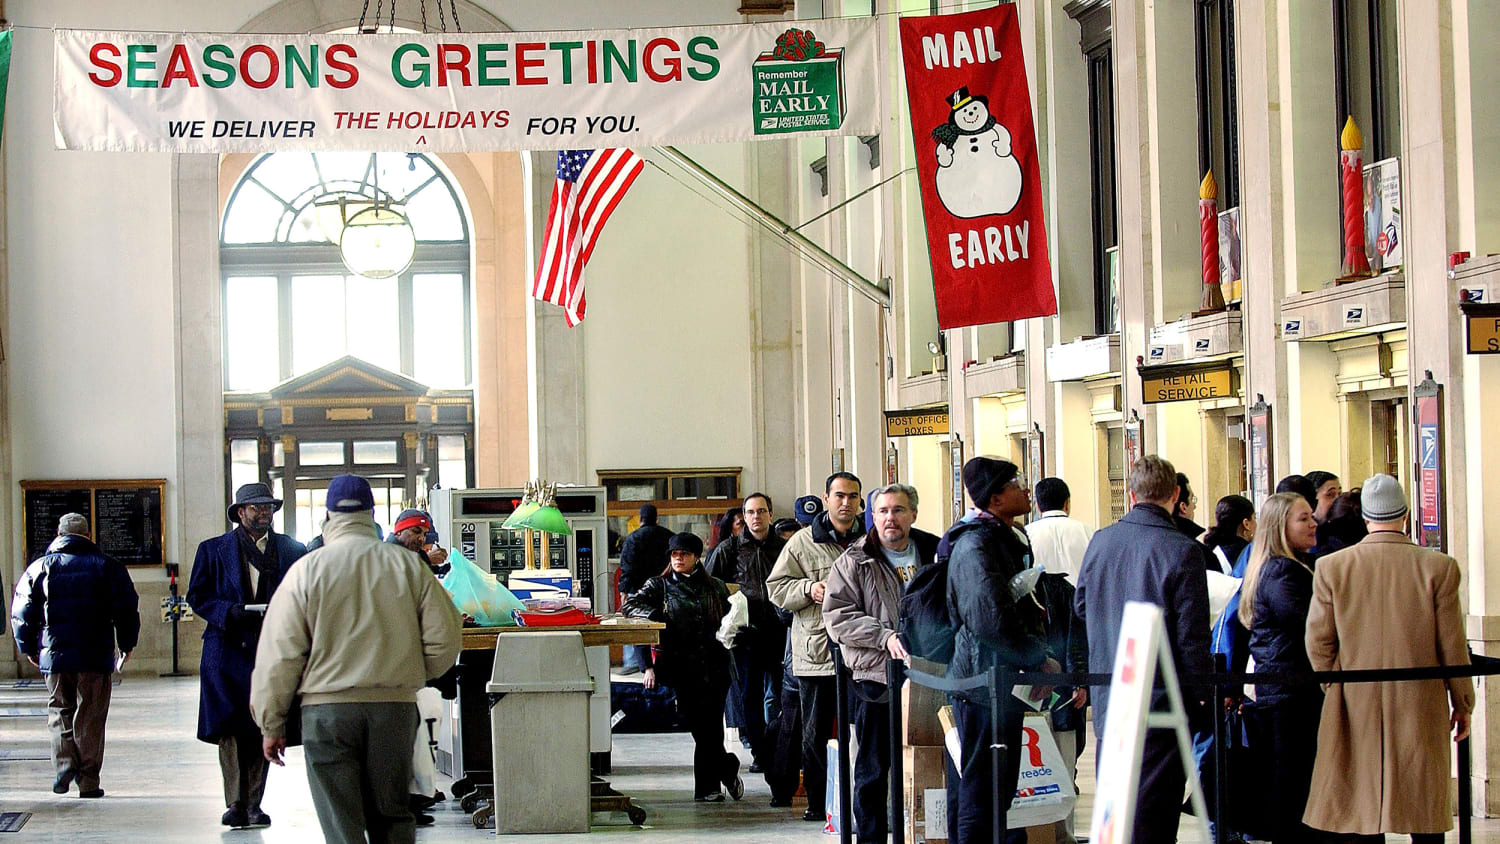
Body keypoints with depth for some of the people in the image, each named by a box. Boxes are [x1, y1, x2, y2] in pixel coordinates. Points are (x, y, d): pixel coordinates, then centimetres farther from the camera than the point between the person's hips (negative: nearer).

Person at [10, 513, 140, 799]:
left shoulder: (40, 567, 5)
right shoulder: (107, 566, 3)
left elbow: (21, 612, 5)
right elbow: (127, 609, 2)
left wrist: (28, 648, 17)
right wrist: (126, 645, 13)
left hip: (55, 656, 1)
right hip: (96, 657, -1)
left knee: (59, 712, 14)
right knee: (90, 718, 4)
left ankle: (64, 762, -7)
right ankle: (88, 780, 2)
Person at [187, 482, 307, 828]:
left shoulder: (292, 550, 12)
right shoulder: (213, 550, 9)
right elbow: (197, 596, 6)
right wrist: (228, 612, -11)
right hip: (229, 650, -1)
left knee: (263, 731, 2)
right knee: (230, 729, -9)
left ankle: (253, 804, 11)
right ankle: (235, 803, -5)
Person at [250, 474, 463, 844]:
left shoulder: (308, 569, -3)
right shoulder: (409, 565, 2)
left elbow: (279, 653, -3)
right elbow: (444, 639, 2)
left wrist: (272, 724, 5)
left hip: (327, 708, -2)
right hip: (396, 705, 2)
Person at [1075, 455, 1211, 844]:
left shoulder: (1100, 541, 1)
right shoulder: (1183, 551, -15)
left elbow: (1080, 606, 15)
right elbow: (1192, 636, -14)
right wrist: (1204, 696, -3)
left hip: (1107, 698, 5)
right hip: (1163, 702, -5)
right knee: (1152, 812, -1)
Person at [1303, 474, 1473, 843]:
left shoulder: (1331, 567, -4)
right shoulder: (1439, 567, -6)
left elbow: (1318, 645, 0)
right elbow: (1452, 647, -1)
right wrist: (1462, 704, 11)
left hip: (1355, 712, 1)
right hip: (1421, 711, -1)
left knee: (1362, 814, 6)